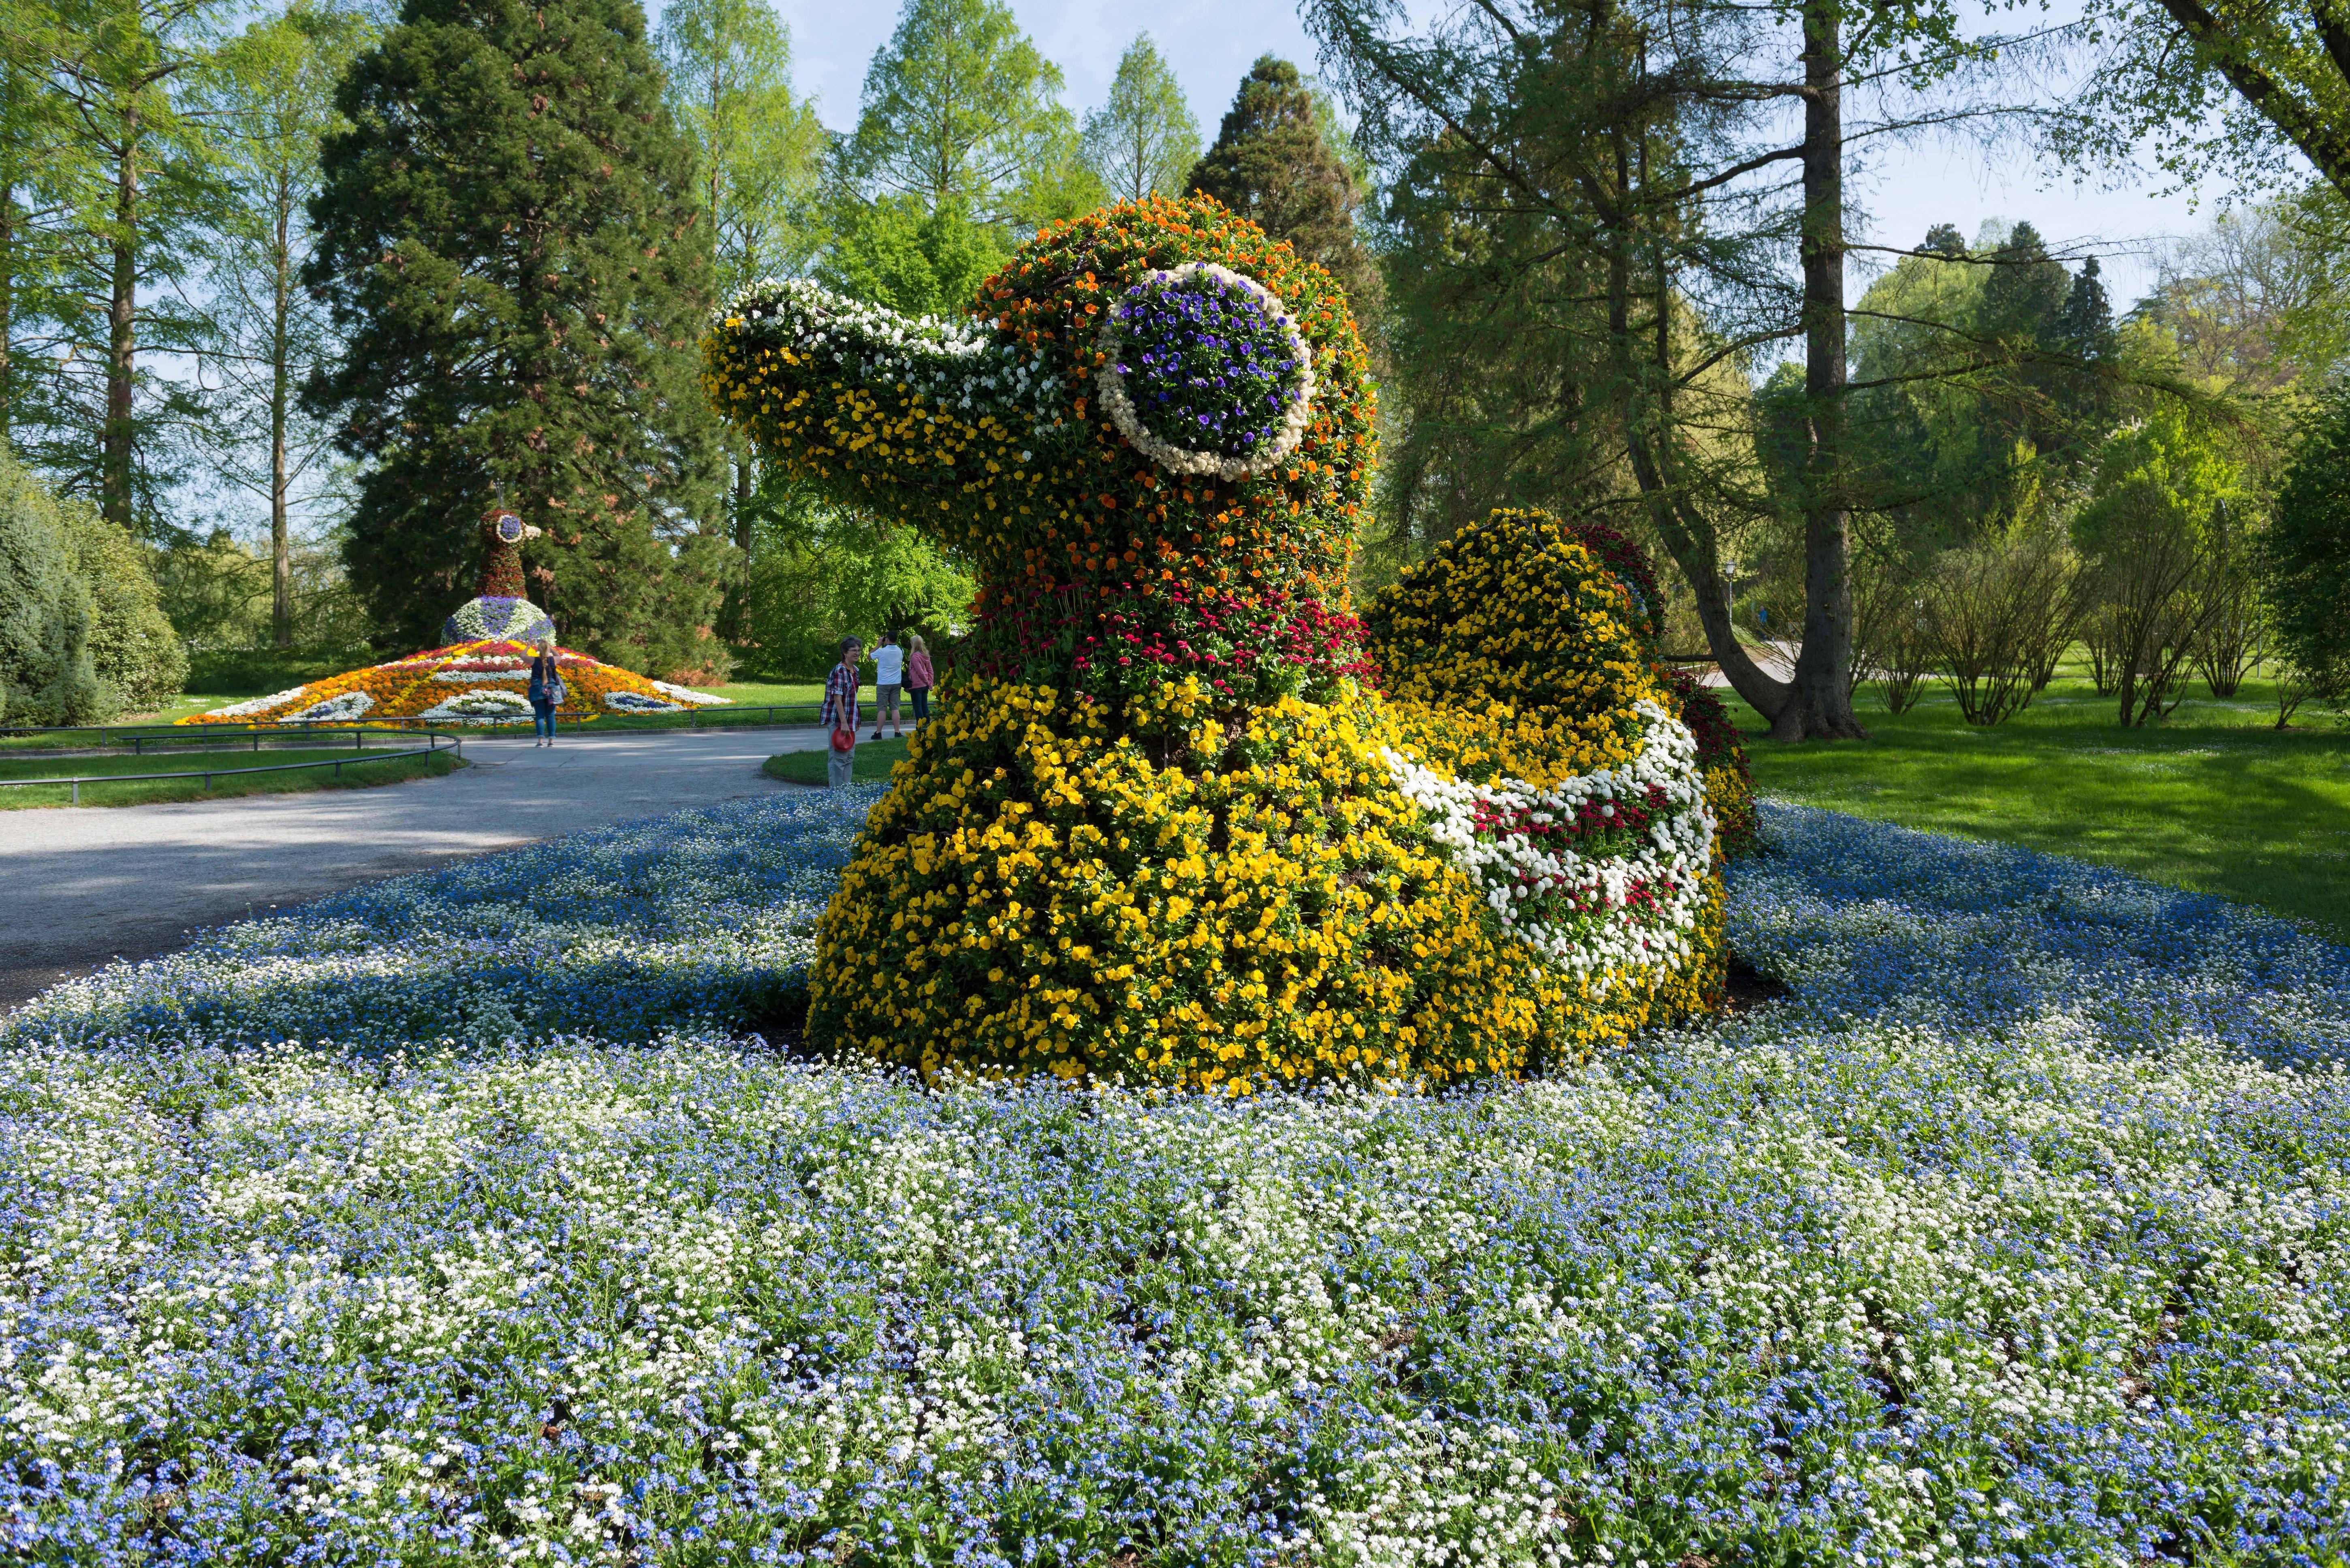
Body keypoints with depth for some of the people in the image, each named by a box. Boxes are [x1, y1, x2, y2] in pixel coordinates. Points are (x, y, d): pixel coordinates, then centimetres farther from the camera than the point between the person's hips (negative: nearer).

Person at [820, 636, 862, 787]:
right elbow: (837, 698, -21)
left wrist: (855, 722, 20)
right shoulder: (840, 671, -16)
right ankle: (836, 791, 0)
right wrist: (843, 723, -24)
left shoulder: (854, 671, 12)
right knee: (838, 758, -5)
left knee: (849, 757, 15)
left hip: (849, 722, 10)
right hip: (837, 721, -10)